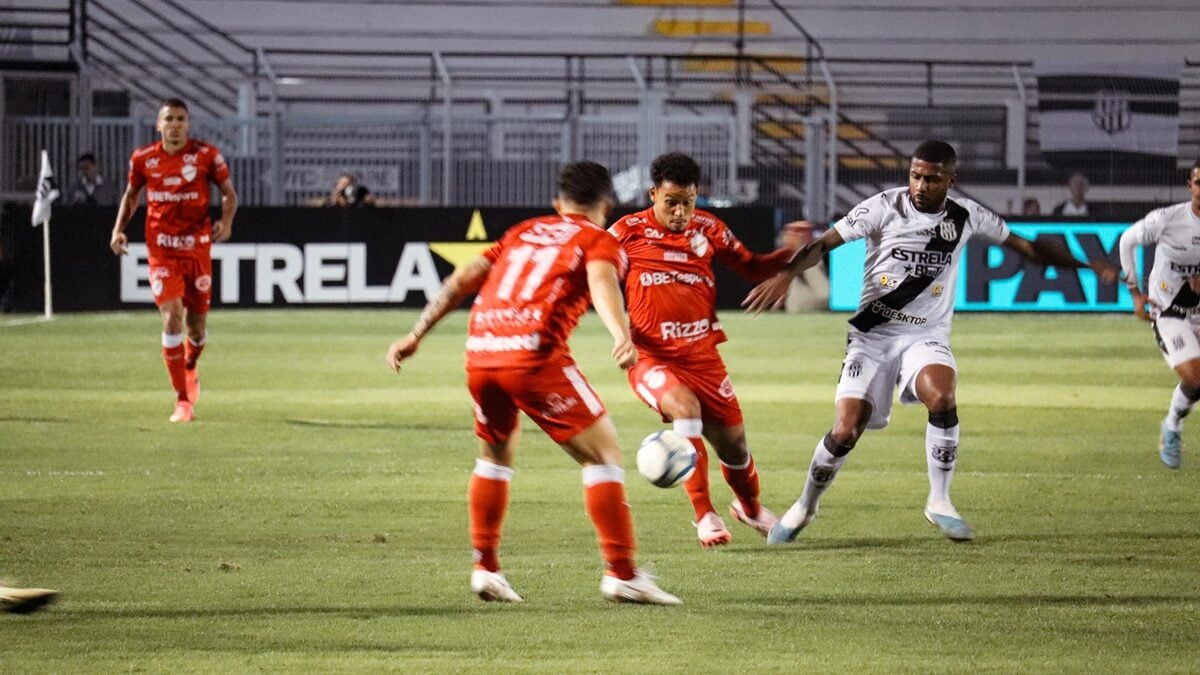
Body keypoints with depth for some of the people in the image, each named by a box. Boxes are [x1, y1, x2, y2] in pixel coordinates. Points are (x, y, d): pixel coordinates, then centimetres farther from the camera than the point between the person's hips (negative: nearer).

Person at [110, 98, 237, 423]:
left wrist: (226, 222, -14)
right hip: (162, 250, 0)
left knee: (197, 324, 7)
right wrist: (119, 229, 1)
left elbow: (229, 192, 4)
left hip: (197, 247, 1)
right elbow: (131, 195, 15)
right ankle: (182, 402, -11)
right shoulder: (143, 159, 0)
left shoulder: (206, 155, -4)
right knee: (172, 317, -15)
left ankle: (190, 367, 45)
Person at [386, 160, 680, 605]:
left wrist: (416, 335, 27)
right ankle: (621, 573, -4)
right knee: (602, 452, 2)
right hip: (534, 352, -6)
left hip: (480, 350, 6)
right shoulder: (599, 242, 11)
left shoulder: (523, 232, 27)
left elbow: (461, 282, 23)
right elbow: (602, 283, -12)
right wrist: (622, 335, -29)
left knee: (495, 453, 27)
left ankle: (485, 568, 23)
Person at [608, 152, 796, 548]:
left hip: (702, 355, 4)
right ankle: (704, 516, -26)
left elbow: (752, 269, 16)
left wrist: (791, 254, -1)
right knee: (685, 405, -32)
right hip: (652, 359, -4)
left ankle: (750, 506, 41)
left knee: (732, 440, 8)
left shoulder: (708, 229, 6)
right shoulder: (628, 232, -4)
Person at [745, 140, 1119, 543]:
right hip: (872, 334, -1)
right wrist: (786, 275, -27)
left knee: (941, 399, -31)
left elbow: (1028, 247, 12)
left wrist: (1087, 265, 10)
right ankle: (805, 507, 17)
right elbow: (825, 243, -10)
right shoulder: (884, 208, -9)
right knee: (844, 432, -11)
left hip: (926, 336, 1)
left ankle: (939, 502, -15)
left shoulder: (965, 217, 0)